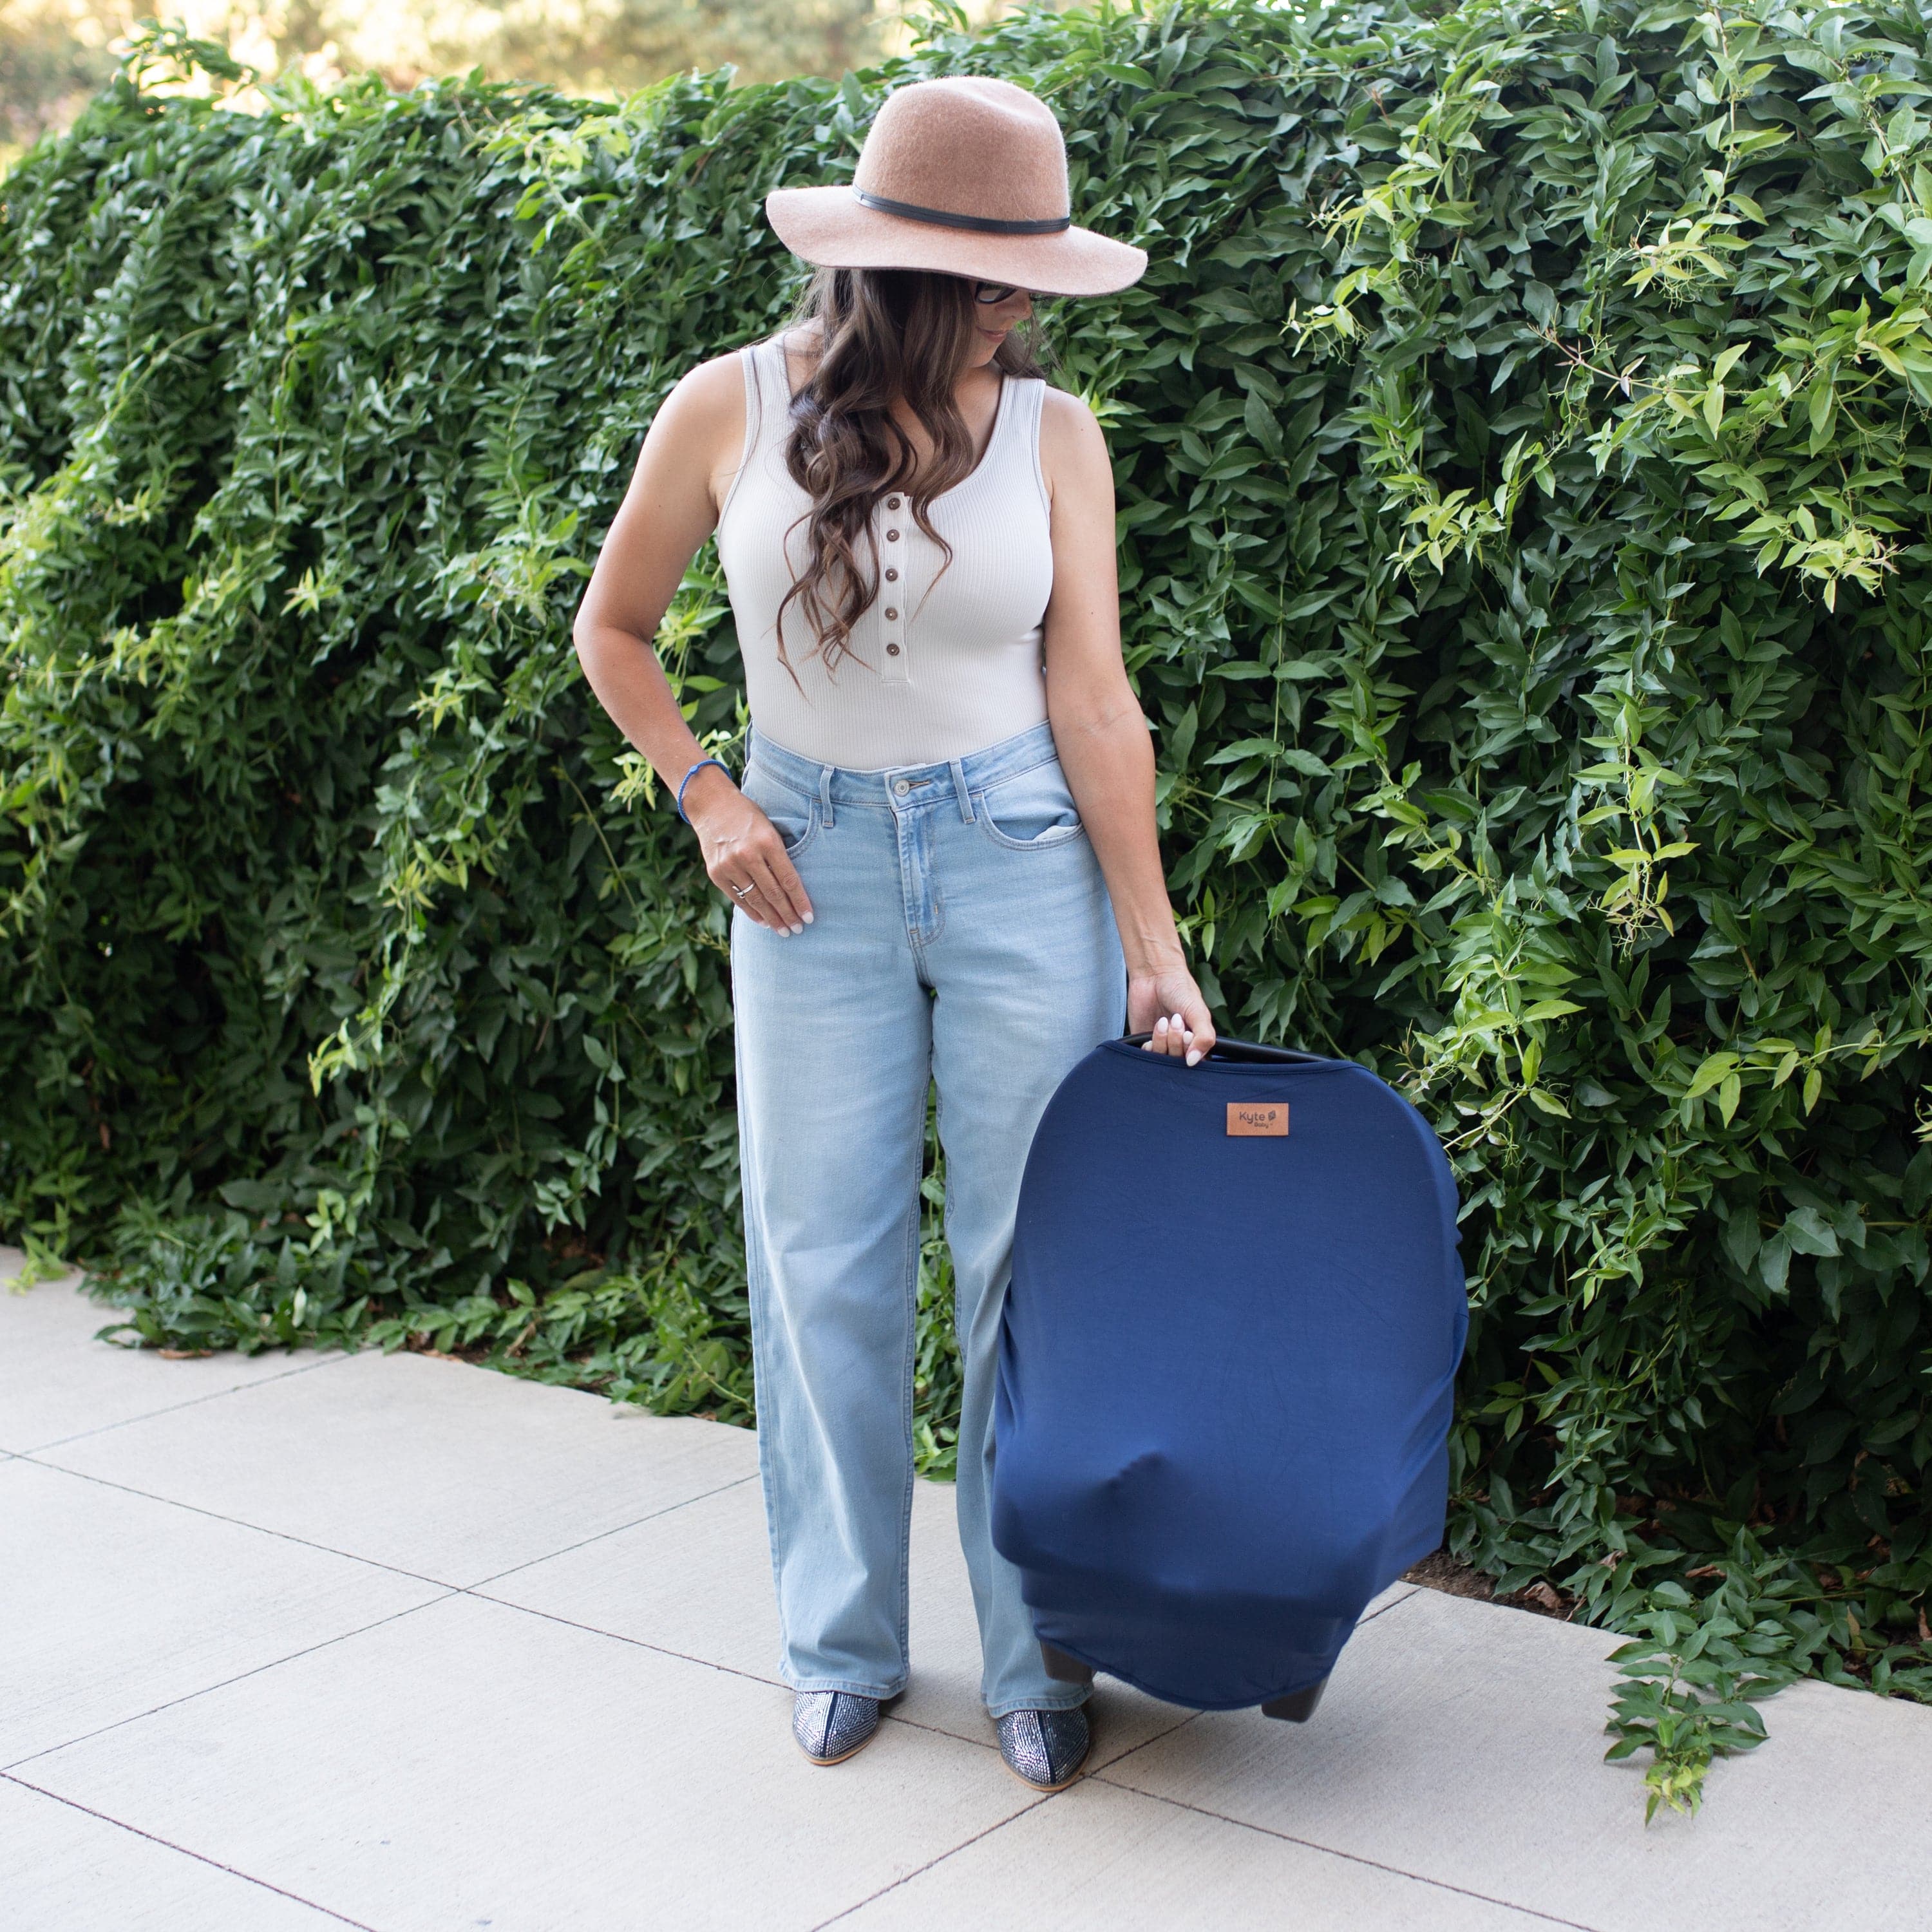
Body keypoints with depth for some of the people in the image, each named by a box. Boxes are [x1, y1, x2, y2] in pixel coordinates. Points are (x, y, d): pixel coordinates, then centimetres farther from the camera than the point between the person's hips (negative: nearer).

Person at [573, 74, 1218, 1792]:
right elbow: (613, 631, 9)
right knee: (825, 1260, 6)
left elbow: (1093, 699, -4)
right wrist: (706, 794, -2)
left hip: (1023, 858, 0)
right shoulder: (734, 409, -5)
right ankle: (842, 1644, 23)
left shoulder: (1054, 435, -3)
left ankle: (1036, 1662, 17)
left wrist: (1155, 953, -6)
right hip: (812, 864, 1)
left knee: (1032, 1261, 3)